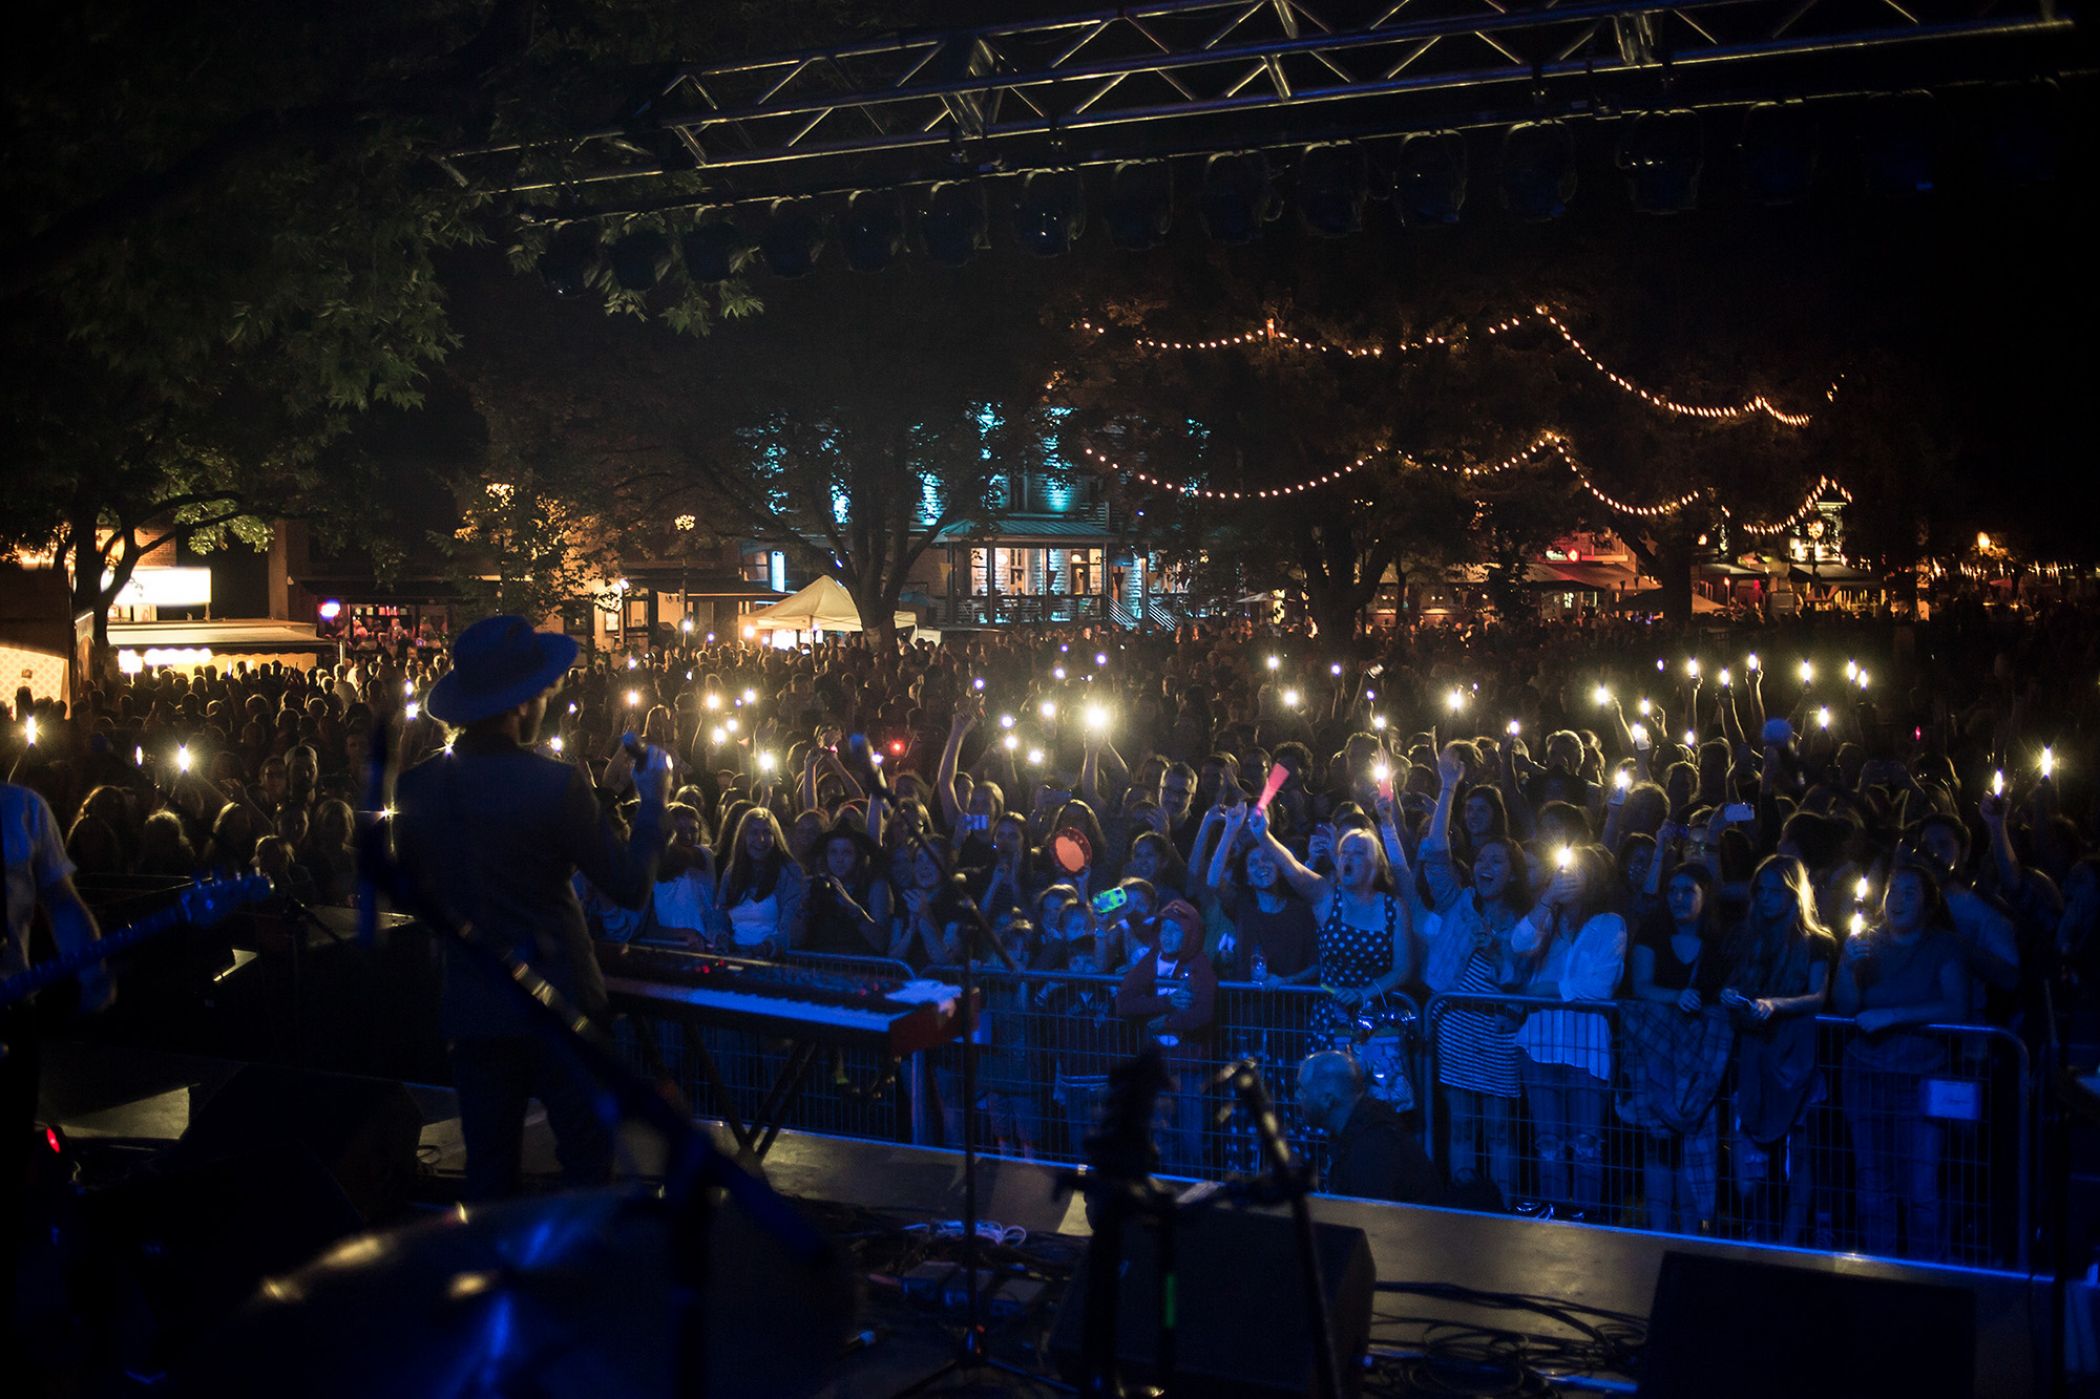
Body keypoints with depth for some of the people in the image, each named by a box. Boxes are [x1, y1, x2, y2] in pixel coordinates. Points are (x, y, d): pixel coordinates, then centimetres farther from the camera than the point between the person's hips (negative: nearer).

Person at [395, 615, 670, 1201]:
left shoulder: (416, 787, -4)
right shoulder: (556, 785, -18)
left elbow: (416, 894, 9)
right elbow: (631, 887, -11)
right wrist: (651, 801, 2)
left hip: (474, 1007, 4)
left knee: (489, 1173, 15)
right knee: (587, 1163, 10)